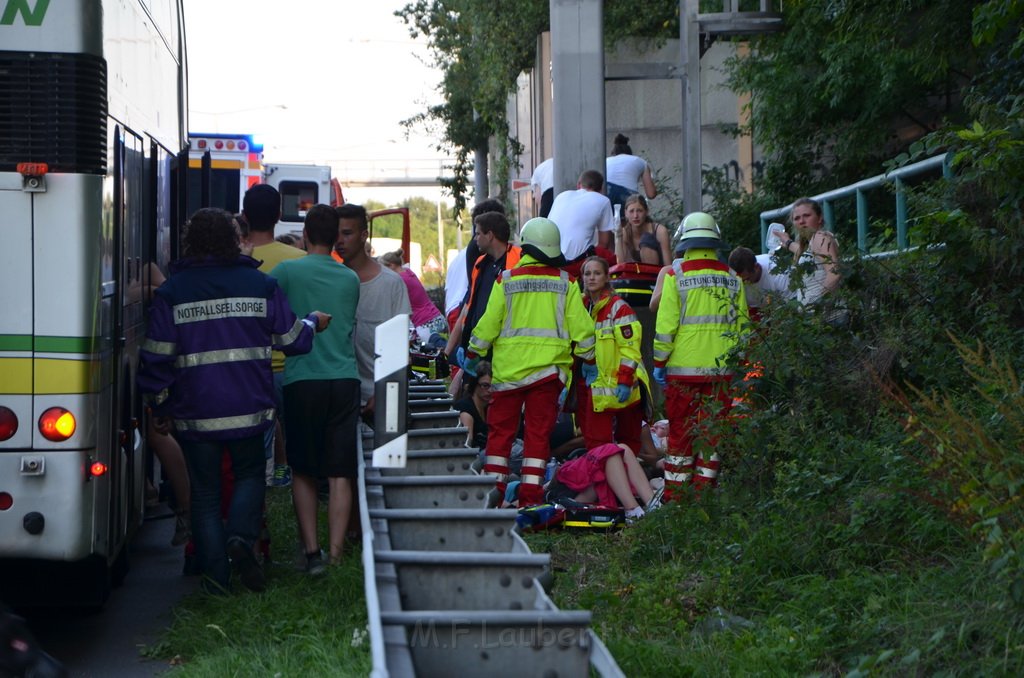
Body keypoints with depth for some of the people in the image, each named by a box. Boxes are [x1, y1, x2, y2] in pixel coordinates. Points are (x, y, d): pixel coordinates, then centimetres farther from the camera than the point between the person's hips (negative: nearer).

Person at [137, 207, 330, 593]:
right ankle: (241, 535, -9)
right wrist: (313, 323, 29)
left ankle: (215, 576, 5)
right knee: (250, 474, 19)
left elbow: (157, 356, -3)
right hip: (248, 409, 1)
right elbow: (291, 338, 7)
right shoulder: (260, 284, 0)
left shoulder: (172, 290, -3)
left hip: (195, 412, -1)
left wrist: (160, 407, 8)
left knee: (205, 492, 9)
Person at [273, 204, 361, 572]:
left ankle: (311, 552, 2)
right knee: (340, 474, 3)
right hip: (345, 379, 2)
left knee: (303, 472, 8)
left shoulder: (286, 272, -2)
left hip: (301, 380, -2)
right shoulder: (350, 279, 9)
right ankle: (336, 553, -2)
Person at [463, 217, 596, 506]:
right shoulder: (565, 283, 0)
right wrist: (588, 360, 14)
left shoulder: (507, 280, -2)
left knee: (501, 429, 9)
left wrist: (473, 354, 13)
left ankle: (493, 491, 8)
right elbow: (581, 327, 1)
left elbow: (488, 324, -1)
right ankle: (530, 495, 1)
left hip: (509, 368, 0)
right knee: (538, 432, 4)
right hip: (548, 368, 0)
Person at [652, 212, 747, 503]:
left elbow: (666, 323, -7)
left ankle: (675, 497, 4)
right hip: (721, 369, 3)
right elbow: (741, 326, 9)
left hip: (683, 367, -3)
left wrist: (659, 362, 1)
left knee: (680, 432, 3)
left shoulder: (676, 274, -5)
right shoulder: (731, 278, 6)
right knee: (713, 432, 7)